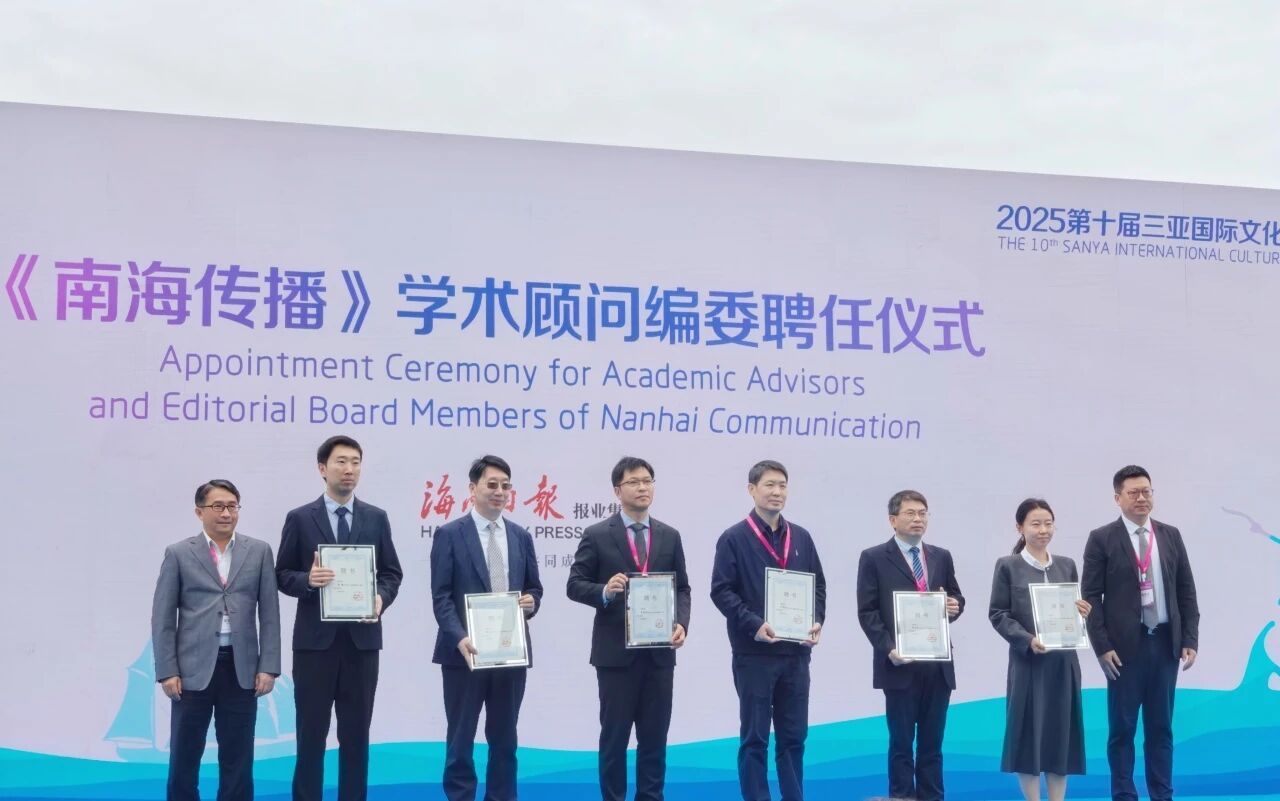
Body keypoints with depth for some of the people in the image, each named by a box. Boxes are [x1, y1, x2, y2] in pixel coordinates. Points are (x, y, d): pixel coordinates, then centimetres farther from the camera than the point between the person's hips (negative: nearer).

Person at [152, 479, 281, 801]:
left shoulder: (259, 551, 7)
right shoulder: (178, 554, 3)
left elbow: (269, 614, 5)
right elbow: (163, 617, 1)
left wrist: (268, 666, -2)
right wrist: (167, 671, -6)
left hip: (242, 668, 1)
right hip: (193, 668, -1)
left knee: (238, 757, 7)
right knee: (184, 755, 6)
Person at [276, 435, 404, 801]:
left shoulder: (376, 518, 8)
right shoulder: (299, 518, 2)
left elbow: (392, 572, 8)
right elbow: (282, 575, 2)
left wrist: (381, 598, -12)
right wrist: (308, 580, -18)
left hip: (362, 638, 2)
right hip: (315, 638, -2)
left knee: (356, 732, 7)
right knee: (311, 732, 4)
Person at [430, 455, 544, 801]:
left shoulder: (521, 536, 11)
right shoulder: (449, 534, -3)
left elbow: (534, 589, 15)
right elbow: (441, 596, -8)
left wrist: (531, 601, -9)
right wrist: (460, 638, -21)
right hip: (464, 651, -4)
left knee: (504, 737, 11)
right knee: (461, 737, 3)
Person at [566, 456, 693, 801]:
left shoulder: (669, 536, 9)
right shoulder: (597, 535, -2)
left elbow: (681, 588, 10)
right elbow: (575, 585, -3)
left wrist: (681, 622, -8)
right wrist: (605, 592, -22)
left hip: (659, 651, 3)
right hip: (615, 652, -3)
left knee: (654, 735, 9)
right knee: (615, 735, 4)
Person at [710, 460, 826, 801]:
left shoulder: (801, 537, 11)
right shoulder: (734, 538, -4)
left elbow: (818, 585, 15)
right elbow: (721, 591, -9)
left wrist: (817, 622, -3)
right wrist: (754, 625, -20)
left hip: (796, 652, 5)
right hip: (753, 653, -4)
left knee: (793, 736, 10)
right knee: (754, 738, 2)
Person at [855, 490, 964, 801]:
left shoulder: (941, 557, 13)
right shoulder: (874, 558, -1)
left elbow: (956, 598, 19)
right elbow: (867, 612, -5)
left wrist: (955, 607, -6)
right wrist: (888, 649, -16)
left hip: (938, 665, 4)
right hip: (899, 666, -4)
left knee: (932, 743, 9)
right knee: (901, 743, 1)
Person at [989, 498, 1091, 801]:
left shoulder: (1067, 566, 11)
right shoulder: (1008, 566, -1)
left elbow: (1076, 611, 17)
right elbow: (998, 614, -4)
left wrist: (1082, 612, -7)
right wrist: (1028, 640, -17)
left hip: (1064, 661, 4)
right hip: (1027, 661, -3)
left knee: (1061, 731, 6)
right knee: (1029, 733, 0)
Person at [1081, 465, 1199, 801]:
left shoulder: (1171, 535, 8)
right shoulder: (1102, 539, -3)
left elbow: (1186, 591, 9)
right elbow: (1091, 596, -5)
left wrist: (1190, 640, 1)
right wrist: (1102, 646, -11)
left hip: (1166, 643, 3)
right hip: (1124, 646, -3)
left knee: (1161, 728, 10)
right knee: (1122, 729, 3)